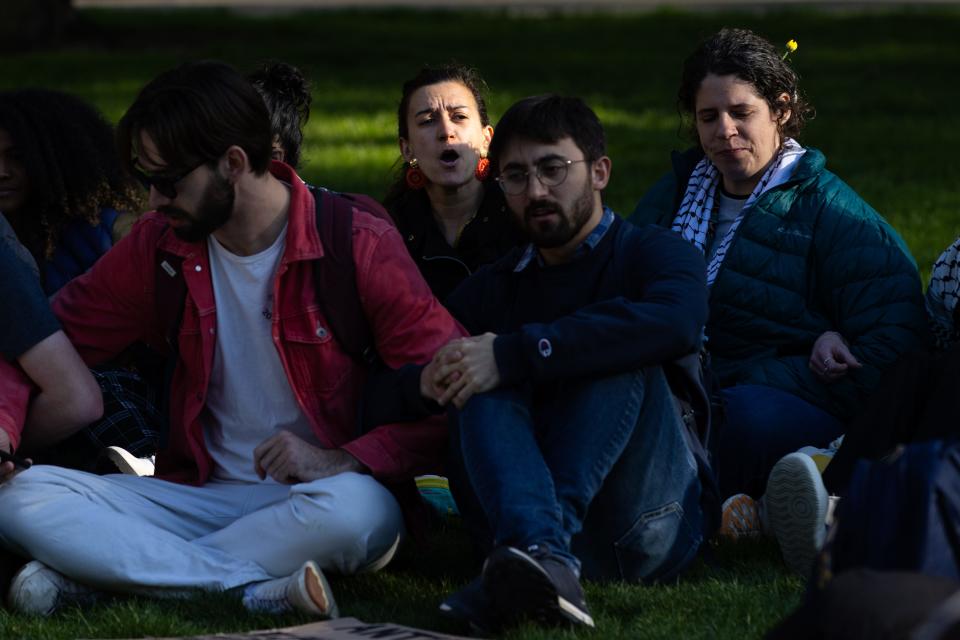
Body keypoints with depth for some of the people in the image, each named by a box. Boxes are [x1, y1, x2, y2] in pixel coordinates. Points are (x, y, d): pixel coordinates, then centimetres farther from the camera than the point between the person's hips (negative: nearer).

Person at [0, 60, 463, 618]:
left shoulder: (360, 246, -8)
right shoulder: (159, 245, 5)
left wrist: (342, 460, -24)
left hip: (317, 495, -4)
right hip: (202, 495, 4)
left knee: (358, 509, -41)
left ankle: (88, 575, -28)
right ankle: (262, 591, -29)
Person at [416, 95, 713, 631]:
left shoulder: (652, 254, 6)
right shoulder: (490, 291, 23)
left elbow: (676, 321, -21)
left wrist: (514, 356, -24)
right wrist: (428, 381, -10)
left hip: (654, 528, -3)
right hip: (518, 517, 3)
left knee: (620, 361, -24)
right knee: (485, 385, -19)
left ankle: (527, 565, -45)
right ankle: (544, 557, -50)